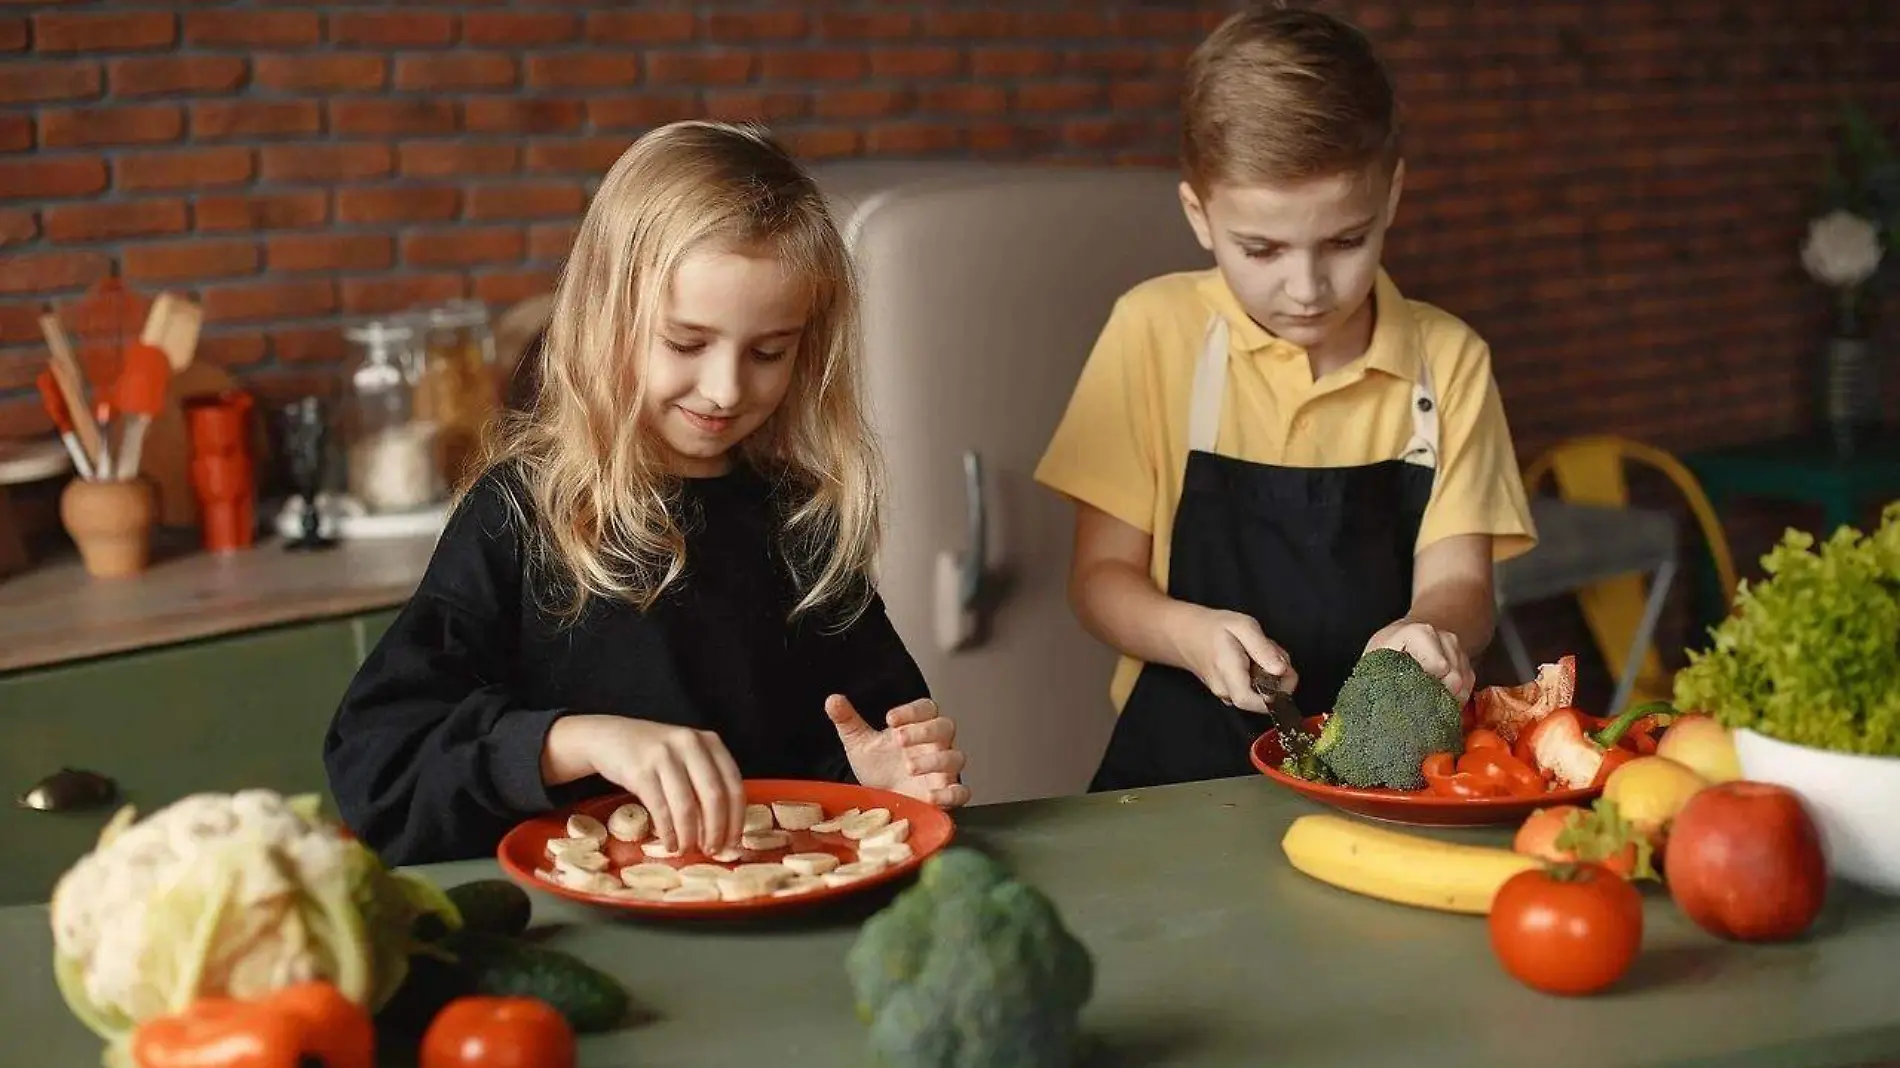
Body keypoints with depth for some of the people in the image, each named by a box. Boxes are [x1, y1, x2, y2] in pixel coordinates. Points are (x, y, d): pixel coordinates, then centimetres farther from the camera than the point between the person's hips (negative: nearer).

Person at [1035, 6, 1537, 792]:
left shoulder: (1447, 359, 6)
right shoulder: (1156, 333, 0)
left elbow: (1456, 579, 1)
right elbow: (1103, 576, 2)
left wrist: (1431, 632, -23)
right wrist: (1194, 633, -20)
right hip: (1185, 768, -4)